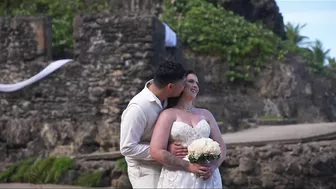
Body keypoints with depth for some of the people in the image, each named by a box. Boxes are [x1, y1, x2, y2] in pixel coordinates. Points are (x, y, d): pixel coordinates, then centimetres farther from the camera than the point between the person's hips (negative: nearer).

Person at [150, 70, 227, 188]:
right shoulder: (168, 114, 0)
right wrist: (189, 167, -15)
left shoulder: (206, 114, 13)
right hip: (179, 179, -3)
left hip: (207, 179, 4)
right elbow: (156, 152, -9)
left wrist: (213, 166, -8)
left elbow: (221, 147, 12)